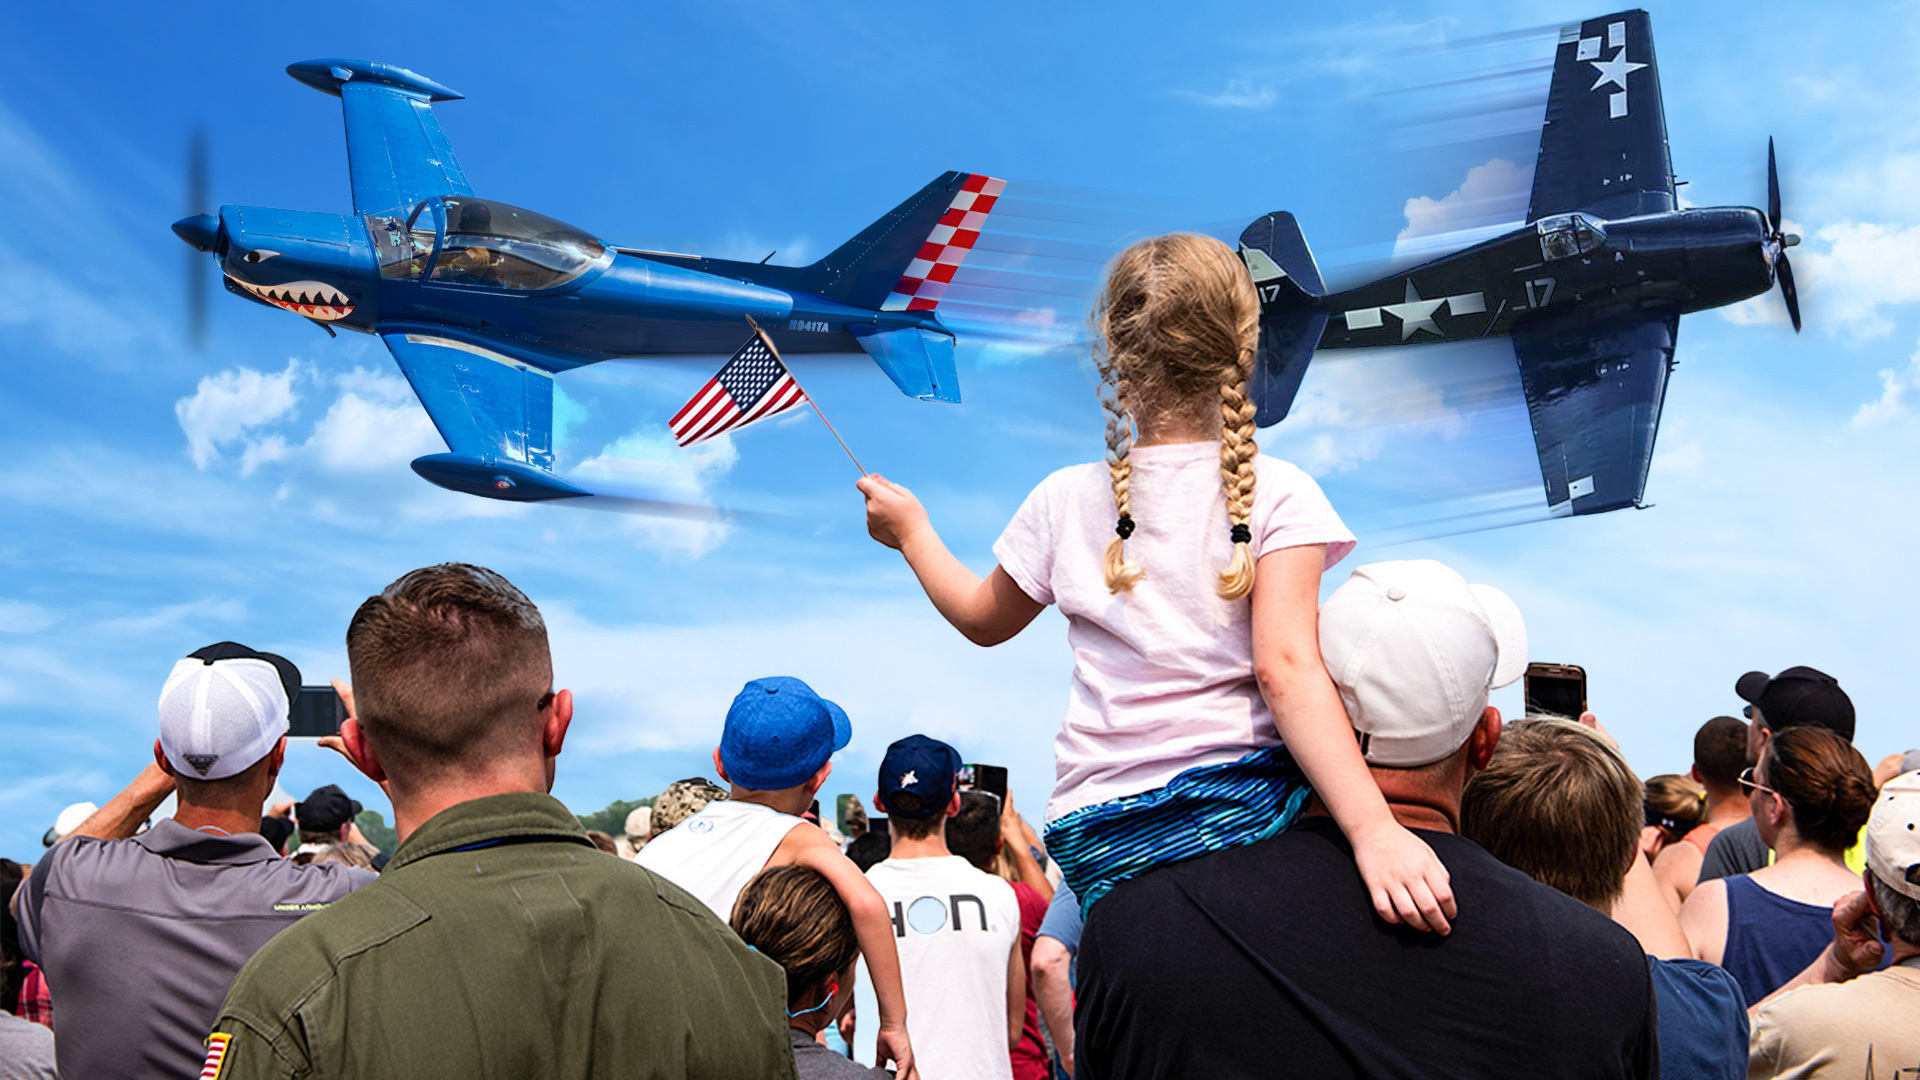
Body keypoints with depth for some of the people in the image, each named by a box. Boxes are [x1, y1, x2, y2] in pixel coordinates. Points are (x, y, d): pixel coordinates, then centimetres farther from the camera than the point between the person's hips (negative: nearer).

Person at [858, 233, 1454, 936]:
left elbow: (983, 620, 23)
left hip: (1096, 835, 2)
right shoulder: (1279, 493, -2)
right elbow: (1285, 668, -16)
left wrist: (911, 533, 40)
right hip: (1243, 800, -2)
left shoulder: (1065, 501, 6)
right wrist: (1374, 830, -24)